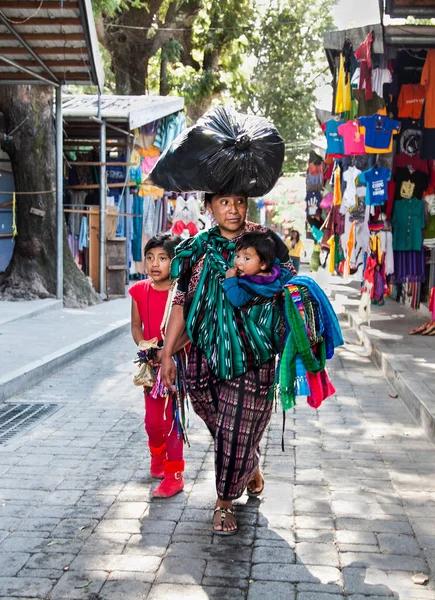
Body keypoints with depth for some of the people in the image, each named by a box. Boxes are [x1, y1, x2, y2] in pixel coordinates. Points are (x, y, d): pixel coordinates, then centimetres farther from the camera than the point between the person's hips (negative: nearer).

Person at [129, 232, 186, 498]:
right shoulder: (139, 291, -1)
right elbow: (136, 326, 7)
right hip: (151, 364, 4)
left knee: (171, 419, -2)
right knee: (152, 419, 12)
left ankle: (174, 475, 9)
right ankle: (158, 457, 40)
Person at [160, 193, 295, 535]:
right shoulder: (197, 249, 4)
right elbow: (182, 302, 6)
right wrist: (167, 353, 3)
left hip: (252, 356, -2)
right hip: (207, 354, 2)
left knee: (237, 431, 0)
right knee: (221, 426, 10)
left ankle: (225, 501, 19)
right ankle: (252, 471, 39)